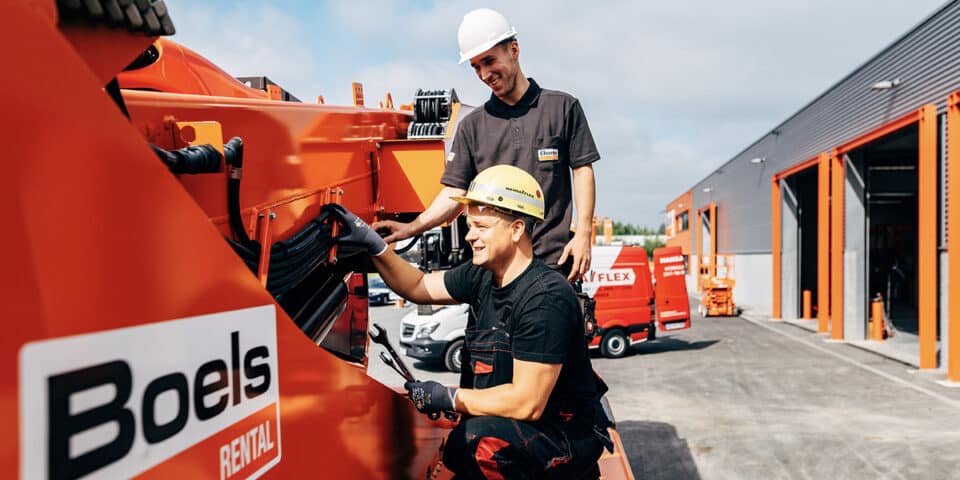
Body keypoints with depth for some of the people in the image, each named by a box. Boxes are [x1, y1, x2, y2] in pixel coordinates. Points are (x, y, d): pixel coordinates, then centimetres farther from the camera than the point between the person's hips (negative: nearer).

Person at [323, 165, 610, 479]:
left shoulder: (546, 297, -26)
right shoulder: (480, 277, -1)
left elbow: (526, 404, -28)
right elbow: (417, 287, 12)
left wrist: (448, 398, -17)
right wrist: (373, 244, -2)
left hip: (568, 436, -8)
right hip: (527, 430, 8)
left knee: (481, 435, -32)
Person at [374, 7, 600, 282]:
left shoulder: (563, 107, 6)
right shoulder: (472, 126, 11)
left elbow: (583, 170, 4)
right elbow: (455, 192, 7)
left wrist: (583, 234, -7)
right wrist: (411, 228, -8)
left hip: (553, 261, -2)